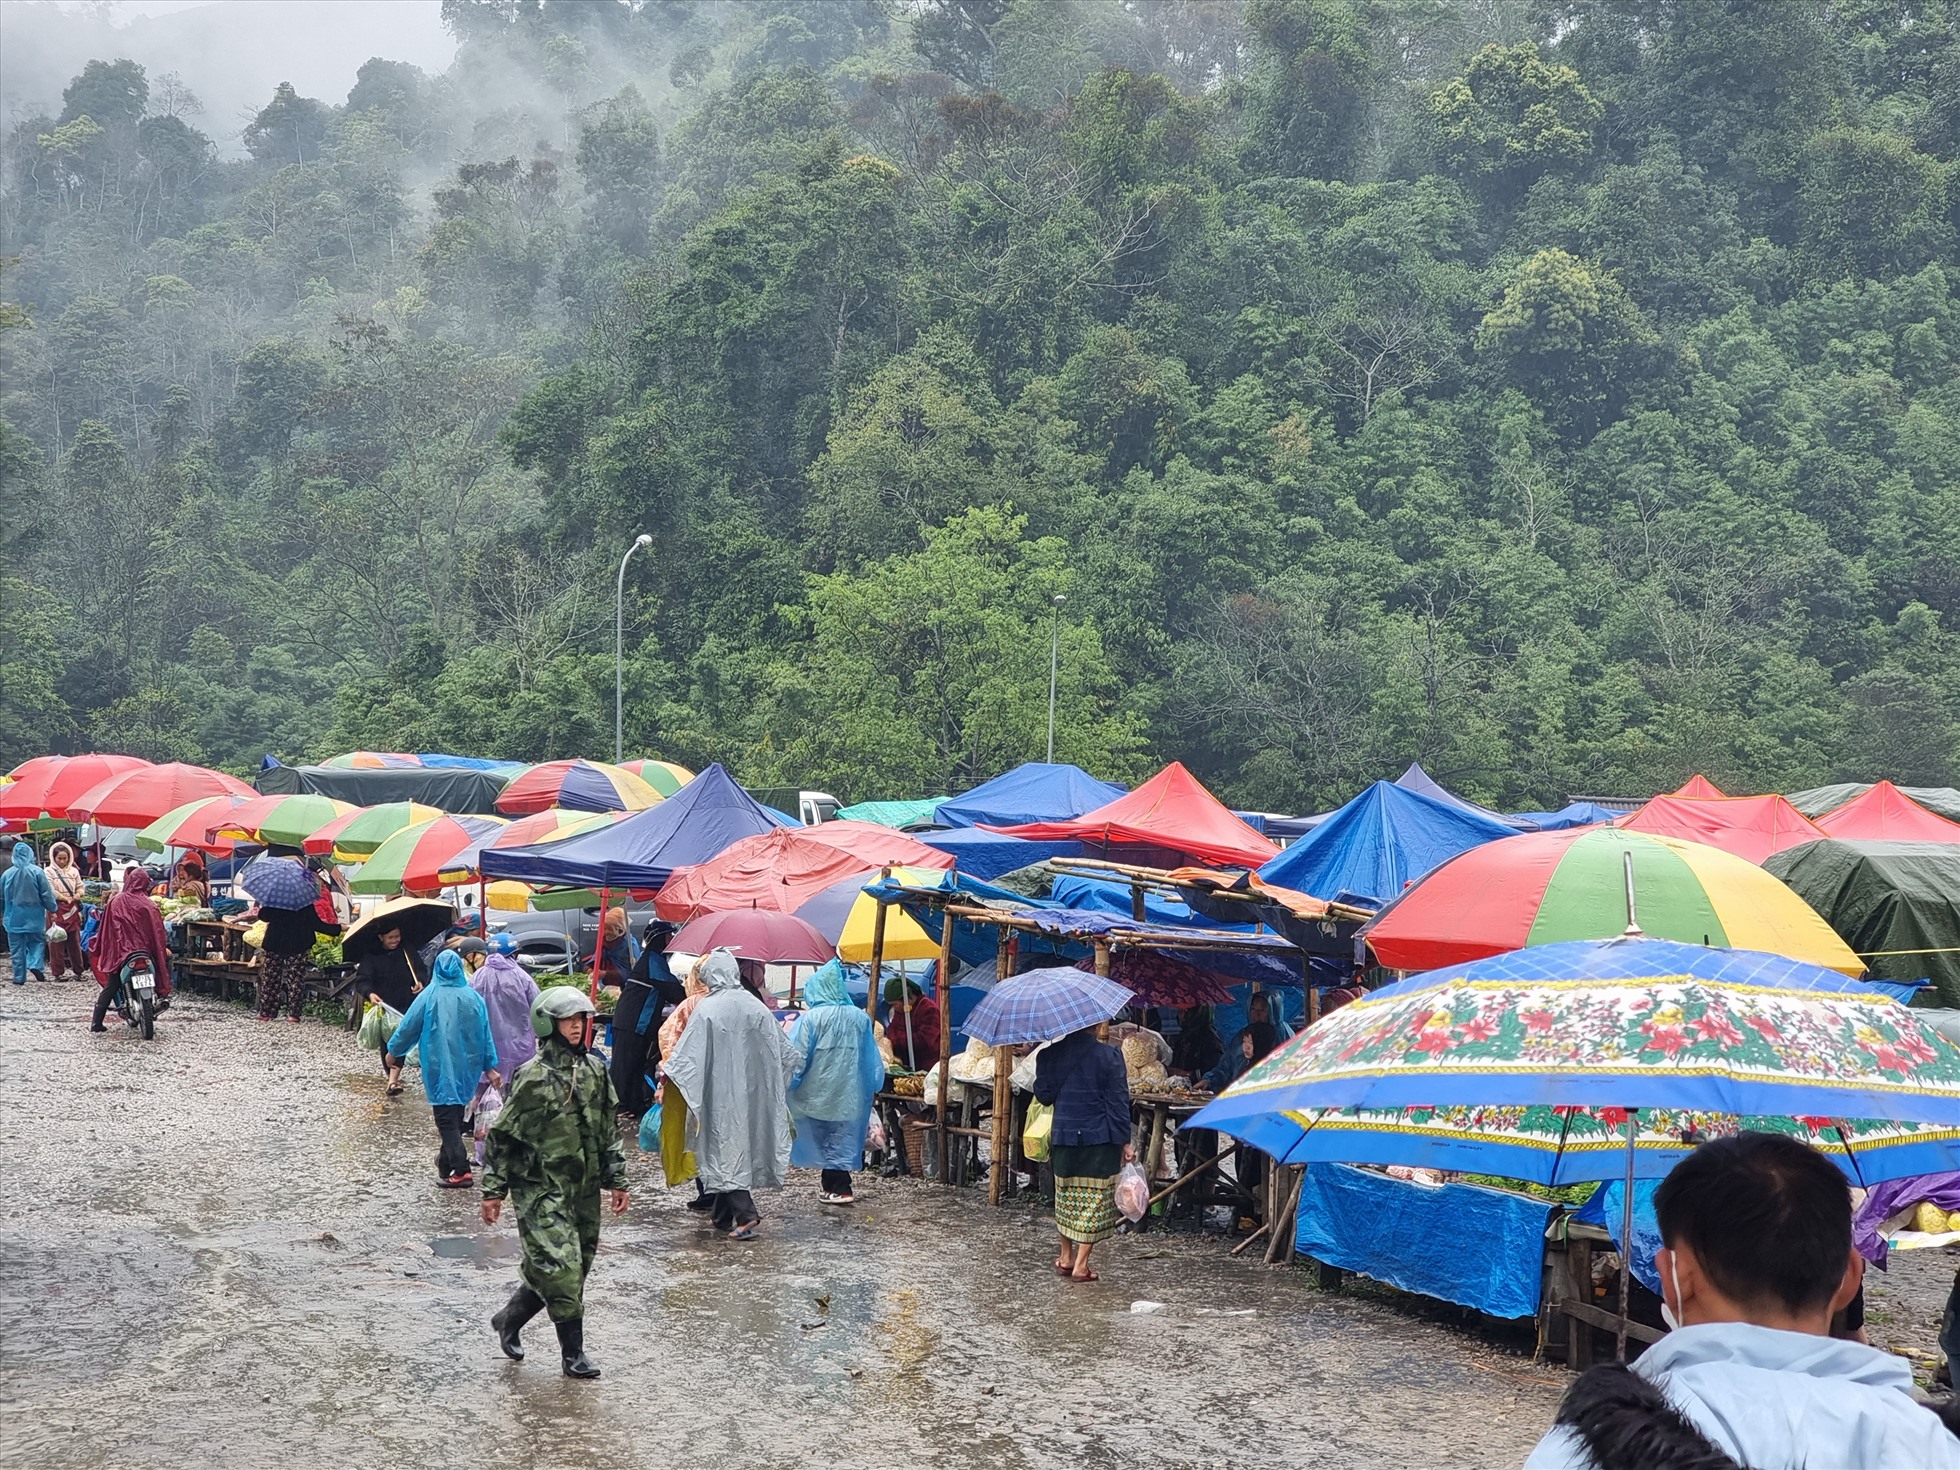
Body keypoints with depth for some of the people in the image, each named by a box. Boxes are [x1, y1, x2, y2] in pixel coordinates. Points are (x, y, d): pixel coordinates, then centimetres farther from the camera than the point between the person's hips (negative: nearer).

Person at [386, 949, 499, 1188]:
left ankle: (460, 1170, -13)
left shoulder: (430, 996, -8)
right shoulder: (473, 998, 0)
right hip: (467, 1067, 4)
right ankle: (447, 1161, 31)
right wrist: (490, 1066, 10)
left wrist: (394, 1050, 15)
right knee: (456, 1116, 18)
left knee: (446, 1117, -4)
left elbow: (409, 1026, -1)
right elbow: (485, 1034, 4)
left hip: (439, 1065, -4)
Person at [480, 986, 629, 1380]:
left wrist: (617, 1180, 13)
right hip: (541, 1189, -7)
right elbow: (502, 1134, -7)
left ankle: (508, 1320, 32)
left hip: (584, 1190, 7)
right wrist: (493, 1190, -7)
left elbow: (608, 1131, 16)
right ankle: (573, 1352, 0)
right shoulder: (532, 1077, -11)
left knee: (575, 1266, 11)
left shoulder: (594, 1071, 8)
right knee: (560, 1266, -11)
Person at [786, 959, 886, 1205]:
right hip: (850, 1091, 3)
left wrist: (787, 1084, 0)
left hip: (820, 1090, -3)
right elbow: (872, 1059, 7)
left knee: (828, 1138, 6)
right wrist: (874, 1088, 18)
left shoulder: (811, 1018, -13)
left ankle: (837, 1188, 6)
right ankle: (837, 1185, 14)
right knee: (843, 1136, 12)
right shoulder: (860, 1018, 0)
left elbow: (797, 1056, -11)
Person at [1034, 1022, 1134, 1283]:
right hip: (1100, 1139, -3)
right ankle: (1081, 1264, 1)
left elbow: (1042, 1095, 4)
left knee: (1066, 1195, 19)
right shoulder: (1109, 1056, -10)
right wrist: (1125, 1141, -5)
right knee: (1095, 1197, 3)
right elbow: (1118, 1102, -9)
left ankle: (1066, 1256, 28)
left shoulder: (1050, 1055, -2)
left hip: (1063, 1136, 3)